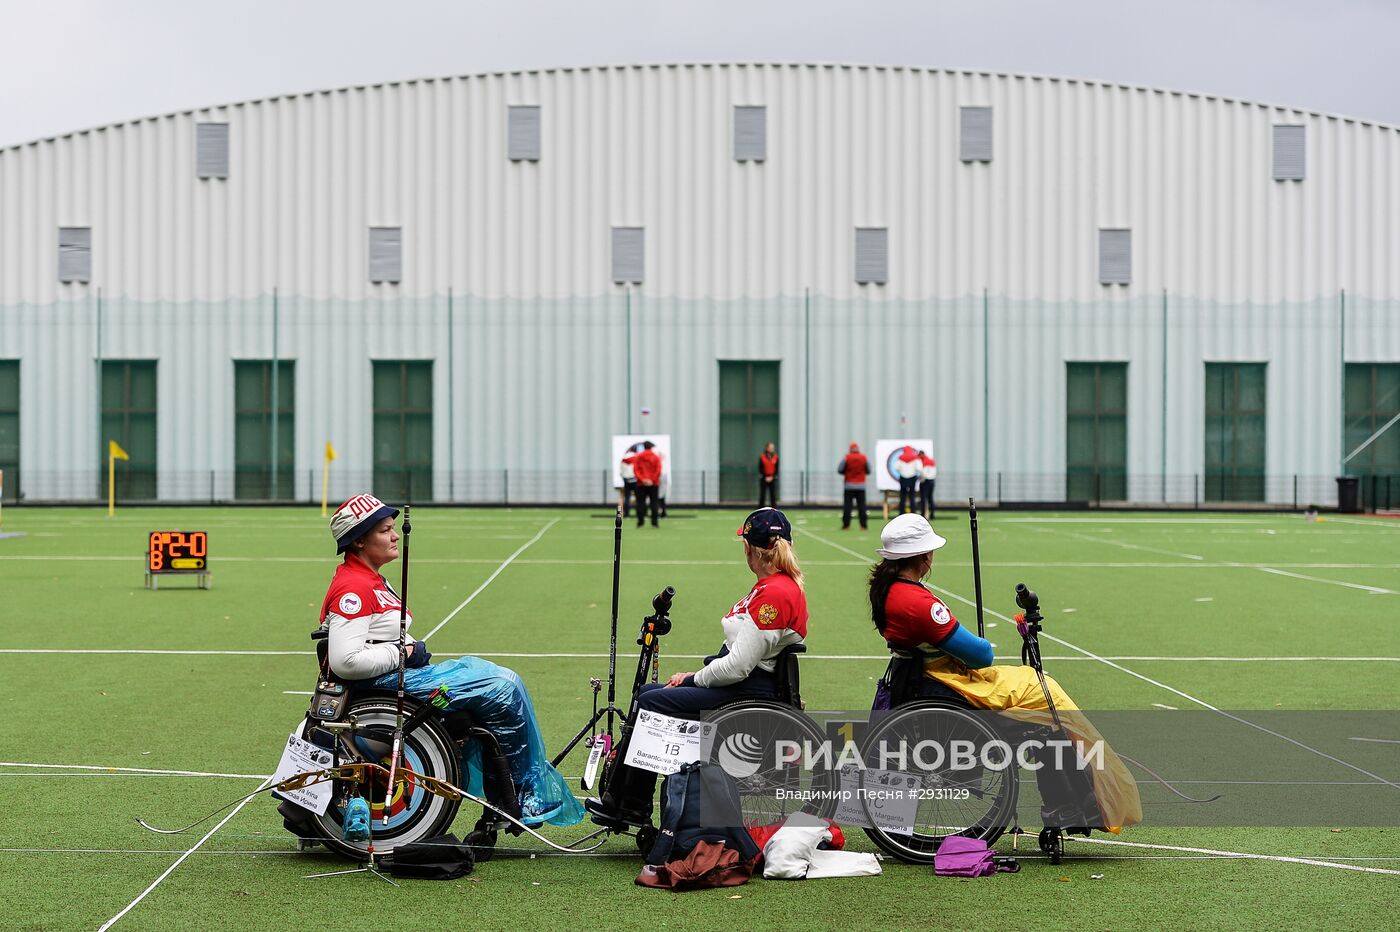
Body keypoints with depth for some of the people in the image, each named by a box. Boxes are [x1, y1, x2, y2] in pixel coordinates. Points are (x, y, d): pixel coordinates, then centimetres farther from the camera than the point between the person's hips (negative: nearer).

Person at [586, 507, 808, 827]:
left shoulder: (776, 593, -20)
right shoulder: (772, 586, 14)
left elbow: (738, 666, -22)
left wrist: (695, 678, -8)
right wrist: (696, 676, 10)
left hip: (747, 692, -11)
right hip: (741, 682, 11)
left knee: (651, 702, -14)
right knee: (647, 692, 9)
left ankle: (632, 808, -4)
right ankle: (617, 798, 8)